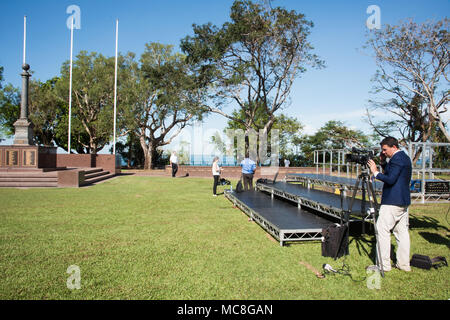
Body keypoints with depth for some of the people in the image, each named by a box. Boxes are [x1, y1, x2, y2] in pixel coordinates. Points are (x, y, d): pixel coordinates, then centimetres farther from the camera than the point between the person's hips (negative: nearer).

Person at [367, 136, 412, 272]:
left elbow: (390, 179, -21)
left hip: (392, 202, -10)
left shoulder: (397, 159, -15)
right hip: (404, 201, 10)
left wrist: (375, 172, -13)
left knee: (382, 230, -4)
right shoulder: (405, 157, 16)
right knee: (402, 232, 13)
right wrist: (383, 163, 10)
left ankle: (384, 264, 0)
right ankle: (404, 264, 19)